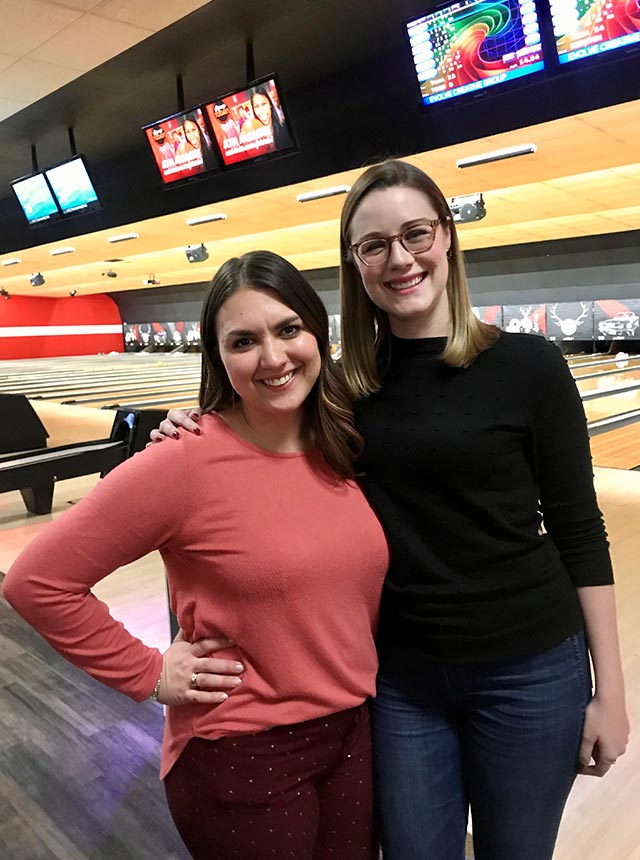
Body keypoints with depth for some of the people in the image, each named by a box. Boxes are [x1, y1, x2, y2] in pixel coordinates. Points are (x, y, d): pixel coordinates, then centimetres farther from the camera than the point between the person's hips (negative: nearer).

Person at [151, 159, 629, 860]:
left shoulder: (526, 365, -10)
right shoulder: (348, 386, -3)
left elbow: (579, 532, -6)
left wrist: (609, 688, -4)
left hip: (529, 671, -1)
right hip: (400, 677, 2)